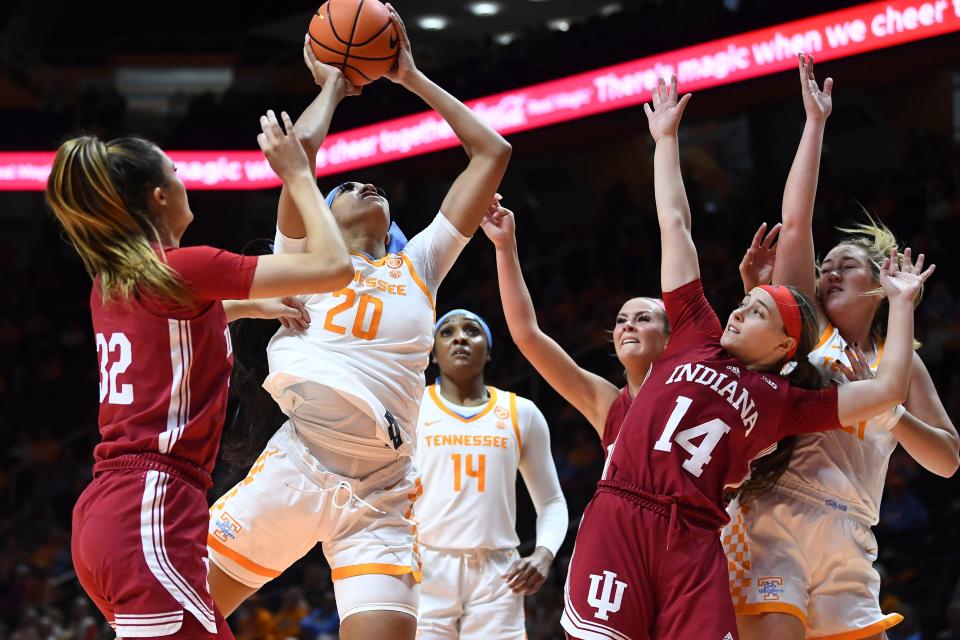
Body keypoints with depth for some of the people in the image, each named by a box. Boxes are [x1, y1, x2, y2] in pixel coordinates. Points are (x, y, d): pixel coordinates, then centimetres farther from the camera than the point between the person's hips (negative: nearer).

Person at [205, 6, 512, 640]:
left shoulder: (419, 265, 21)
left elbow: (493, 152, 19)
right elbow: (298, 150, -2)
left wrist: (413, 77, 22)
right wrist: (332, 86, 16)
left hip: (382, 497, 2)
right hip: (296, 467, -2)